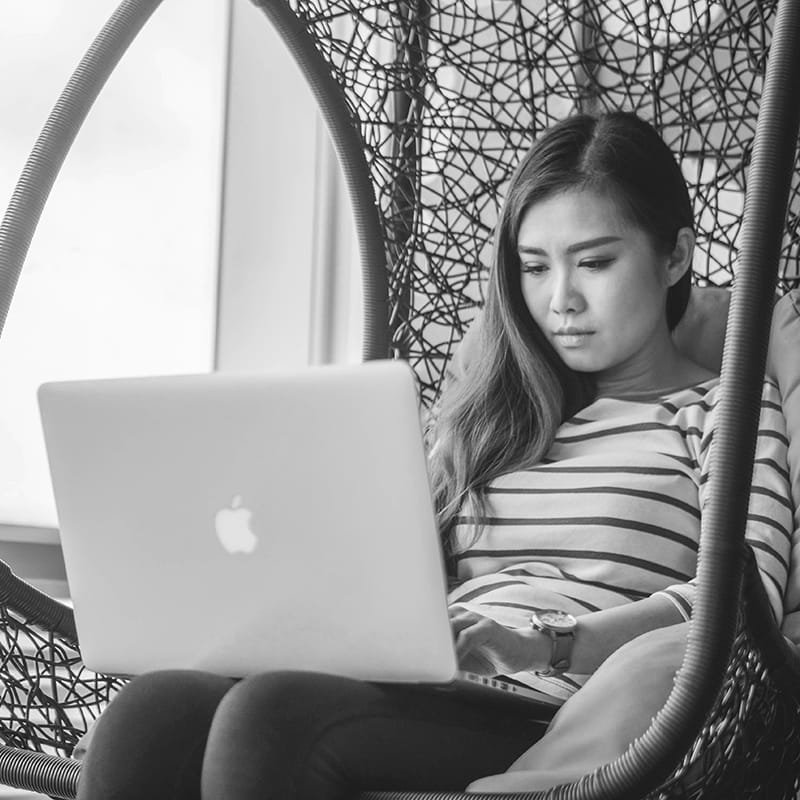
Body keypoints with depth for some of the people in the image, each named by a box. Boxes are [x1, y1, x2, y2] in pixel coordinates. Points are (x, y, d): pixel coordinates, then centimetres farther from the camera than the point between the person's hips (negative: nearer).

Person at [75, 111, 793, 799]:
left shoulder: (722, 410, 13)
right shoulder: (495, 406, 29)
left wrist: (549, 642, -21)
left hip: (555, 727, -5)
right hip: (426, 701, 5)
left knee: (272, 714, -32)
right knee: (155, 706, -25)